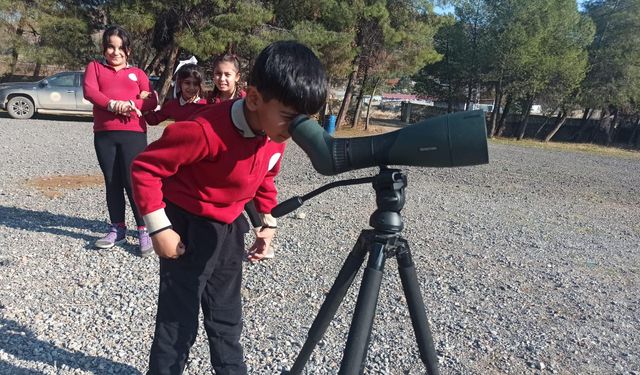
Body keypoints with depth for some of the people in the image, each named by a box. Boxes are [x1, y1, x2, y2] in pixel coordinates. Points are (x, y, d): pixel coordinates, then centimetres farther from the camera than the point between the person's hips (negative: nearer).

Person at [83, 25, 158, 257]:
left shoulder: (137, 73, 14)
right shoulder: (95, 67, 15)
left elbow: (151, 101, 1)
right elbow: (89, 91, -3)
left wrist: (131, 104, -17)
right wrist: (112, 104, -18)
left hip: (134, 133, -2)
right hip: (104, 135, 2)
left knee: (134, 183, -6)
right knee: (112, 183, 7)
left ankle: (144, 231, 0)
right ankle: (117, 230, 17)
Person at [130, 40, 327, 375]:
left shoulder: (276, 135, -9)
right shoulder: (206, 131, -32)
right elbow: (144, 168, -24)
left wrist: (268, 221, 10)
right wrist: (160, 228, -22)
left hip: (230, 228, 7)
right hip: (189, 228, -6)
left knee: (227, 315, 21)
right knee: (179, 321, 4)